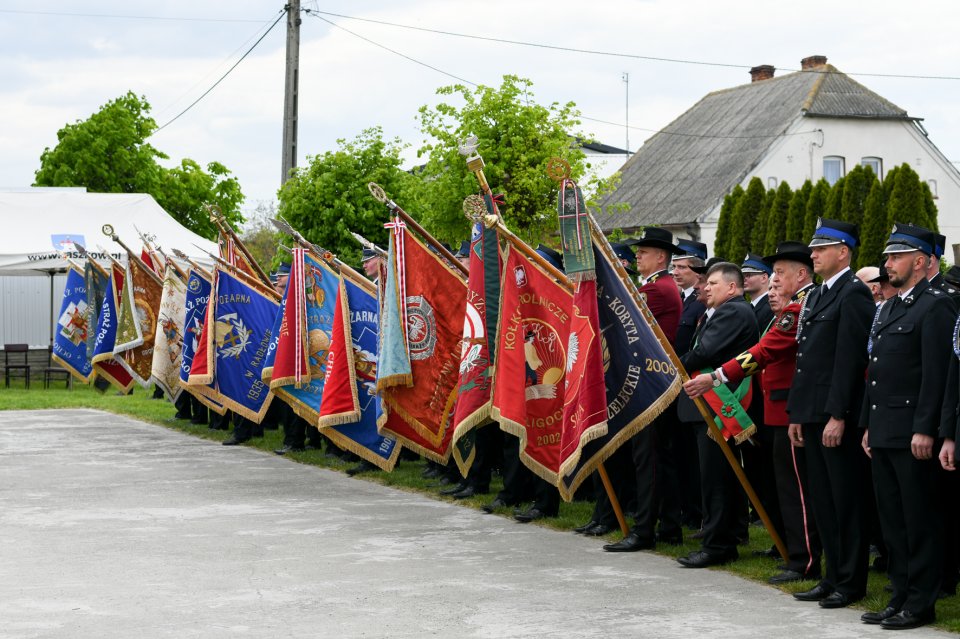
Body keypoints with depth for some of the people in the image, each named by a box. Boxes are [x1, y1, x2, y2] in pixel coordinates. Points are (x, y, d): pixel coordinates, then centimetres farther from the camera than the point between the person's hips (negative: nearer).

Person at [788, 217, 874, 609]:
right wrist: (796, 414, 16)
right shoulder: (815, 297, 18)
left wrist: (837, 416, -21)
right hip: (812, 415, 9)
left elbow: (850, 359, -17)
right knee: (822, 501, 12)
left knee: (845, 501, -2)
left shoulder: (854, 294, -10)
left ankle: (851, 582, 5)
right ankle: (834, 576, 20)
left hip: (838, 416, -9)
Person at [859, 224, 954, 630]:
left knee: (919, 520, -2)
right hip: (883, 433, 9)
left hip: (913, 433, -9)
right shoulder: (888, 309, 19)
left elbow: (936, 374, -16)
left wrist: (924, 430, -20)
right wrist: (868, 425, 18)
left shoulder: (935, 307, -9)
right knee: (892, 519, 11)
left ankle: (921, 603, 3)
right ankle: (901, 596, 18)